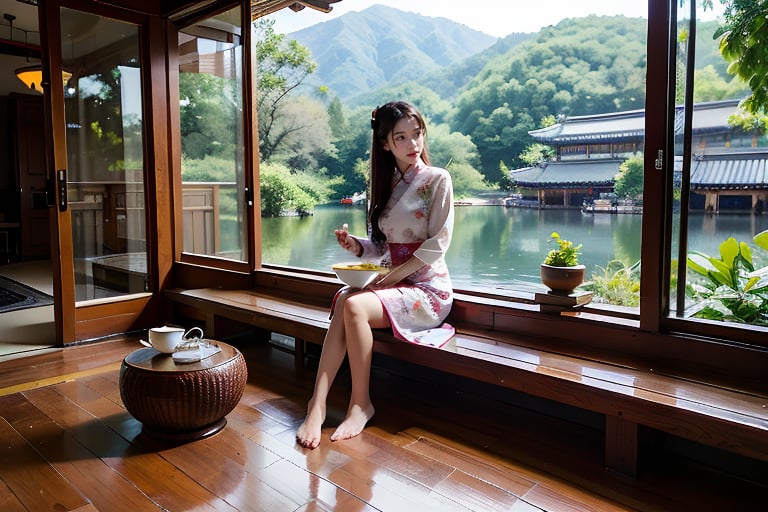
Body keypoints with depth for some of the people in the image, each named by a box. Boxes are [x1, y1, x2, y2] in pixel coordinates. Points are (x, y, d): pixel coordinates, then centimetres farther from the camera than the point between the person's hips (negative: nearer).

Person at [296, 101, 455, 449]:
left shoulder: (438, 179, -3)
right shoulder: (386, 185, 14)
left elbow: (438, 242, -11)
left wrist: (396, 273, -18)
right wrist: (356, 246, -6)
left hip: (428, 288, -5)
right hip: (392, 282, 5)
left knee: (355, 305, -30)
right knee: (343, 301, -26)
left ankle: (361, 403, -15)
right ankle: (318, 404, -29)